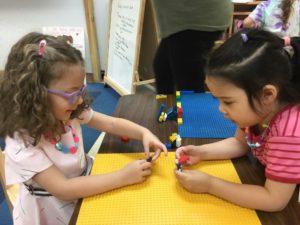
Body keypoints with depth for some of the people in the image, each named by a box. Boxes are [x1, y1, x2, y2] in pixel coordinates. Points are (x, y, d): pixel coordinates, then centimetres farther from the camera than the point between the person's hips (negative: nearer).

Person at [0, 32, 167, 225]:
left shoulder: (69, 112, -11)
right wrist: (123, 176, -32)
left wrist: (144, 133, -22)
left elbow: (111, 123, -4)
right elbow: (63, 189, -30)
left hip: (85, 188, 5)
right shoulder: (22, 143, -27)